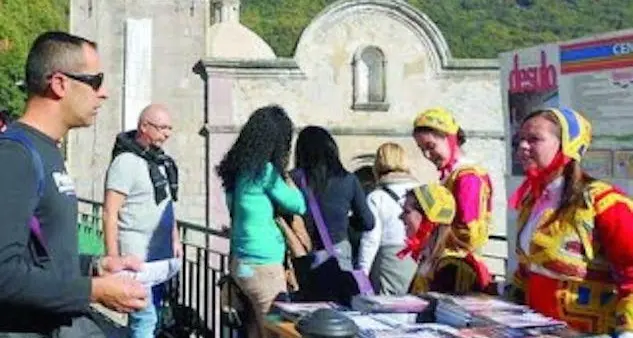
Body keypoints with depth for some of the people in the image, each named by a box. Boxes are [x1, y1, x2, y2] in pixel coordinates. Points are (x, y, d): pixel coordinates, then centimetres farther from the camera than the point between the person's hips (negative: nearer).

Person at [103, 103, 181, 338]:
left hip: (162, 253, 8)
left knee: (152, 312, 15)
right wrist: (113, 257, -19)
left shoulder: (161, 160, 12)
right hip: (137, 254, -8)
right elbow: (110, 213, -16)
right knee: (145, 318, -9)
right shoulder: (126, 162, -13)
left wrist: (175, 239, 20)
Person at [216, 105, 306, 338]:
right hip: (262, 265, -8)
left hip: (243, 263, 8)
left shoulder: (241, 169, 8)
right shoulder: (265, 171, -16)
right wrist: (285, 176, 5)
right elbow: (298, 205, -7)